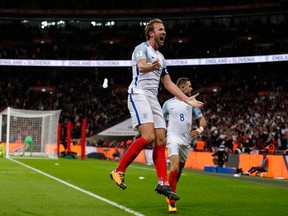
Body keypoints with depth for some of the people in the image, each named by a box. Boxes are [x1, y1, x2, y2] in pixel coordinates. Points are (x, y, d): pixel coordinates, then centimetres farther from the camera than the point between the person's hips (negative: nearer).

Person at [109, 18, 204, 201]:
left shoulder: (160, 57, 25)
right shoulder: (142, 48, -1)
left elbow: (168, 83, 29)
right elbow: (141, 66, -24)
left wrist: (188, 100, 24)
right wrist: (151, 66, -48)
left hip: (153, 100, 8)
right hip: (139, 95, -8)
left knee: (161, 141, -1)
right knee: (148, 136, -23)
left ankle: (163, 183, -2)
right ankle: (119, 171, -14)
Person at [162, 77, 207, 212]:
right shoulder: (168, 103, 3)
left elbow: (202, 120, 10)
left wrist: (199, 130, -10)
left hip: (186, 141, 4)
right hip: (173, 139, -4)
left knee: (179, 171, 11)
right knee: (175, 167, -22)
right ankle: (171, 201, -19)